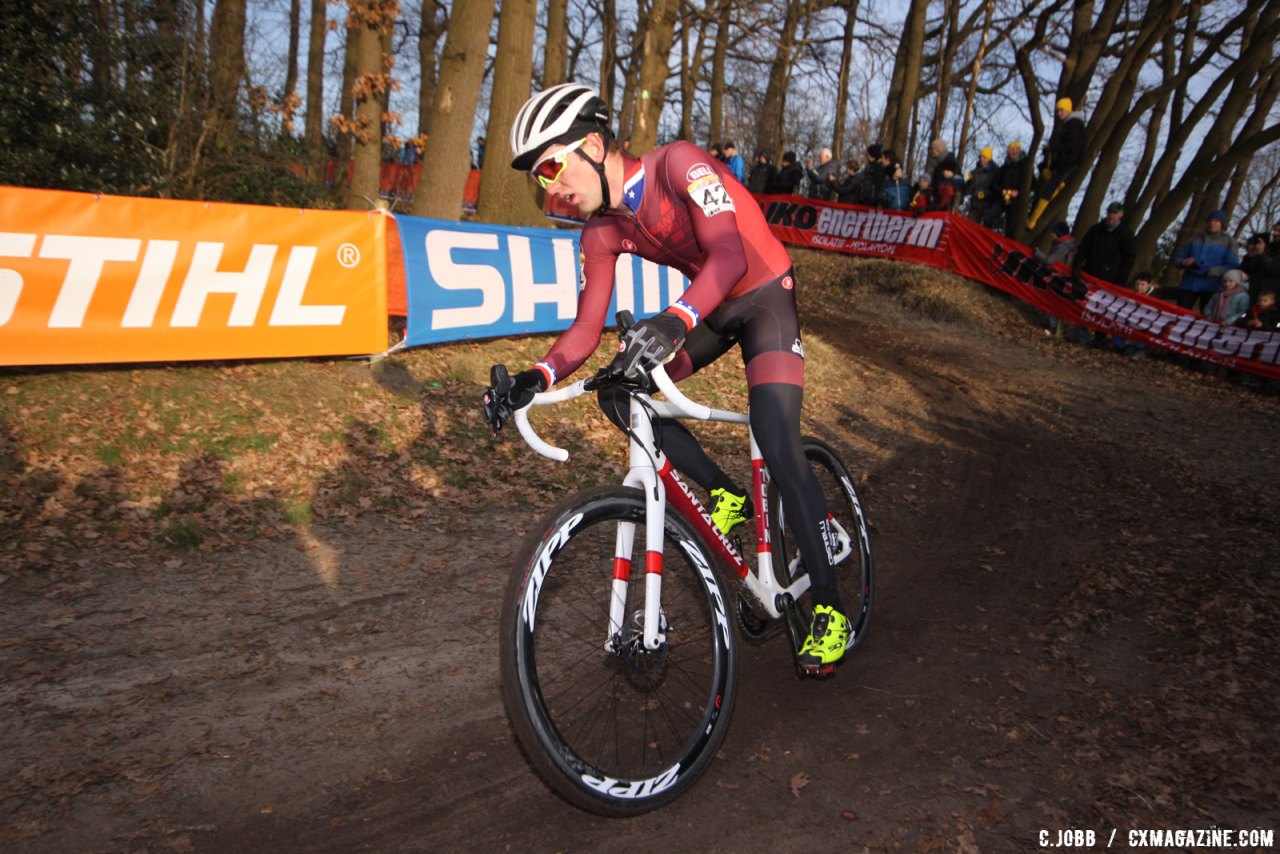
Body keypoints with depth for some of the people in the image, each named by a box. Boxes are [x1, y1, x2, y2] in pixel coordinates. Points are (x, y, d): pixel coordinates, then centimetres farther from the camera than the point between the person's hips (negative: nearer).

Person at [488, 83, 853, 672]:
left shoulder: (678, 165, -25)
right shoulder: (601, 232, -7)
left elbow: (729, 254, -39)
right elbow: (587, 329, -10)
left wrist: (674, 321, -57)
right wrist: (536, 378, -29)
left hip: (766, 296, -7)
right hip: (711, 310, 7)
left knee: (778, 448, -20)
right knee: (617, 392, -8)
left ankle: (829, 608, -7)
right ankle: (726, 496, 5)